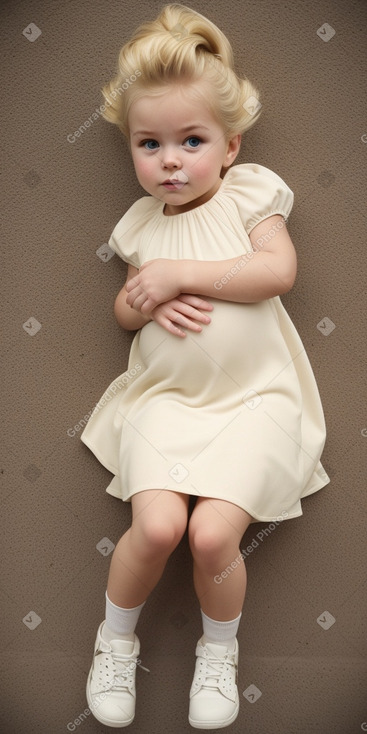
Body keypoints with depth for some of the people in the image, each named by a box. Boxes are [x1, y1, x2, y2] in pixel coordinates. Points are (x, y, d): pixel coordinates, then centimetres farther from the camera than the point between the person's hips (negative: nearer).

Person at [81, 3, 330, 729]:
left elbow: (278, 269, -15)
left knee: (213, 533, -18)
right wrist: (148, 302, -5)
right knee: (157, 524, -19)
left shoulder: (250, 192, 0)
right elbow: (123, 308, 19)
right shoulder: (142, 222, 10)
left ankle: (220, 649, 14)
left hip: (251, 397, -2)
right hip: (164, 397, 3)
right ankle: (116, 638, 12)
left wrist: (180, 273, -16)